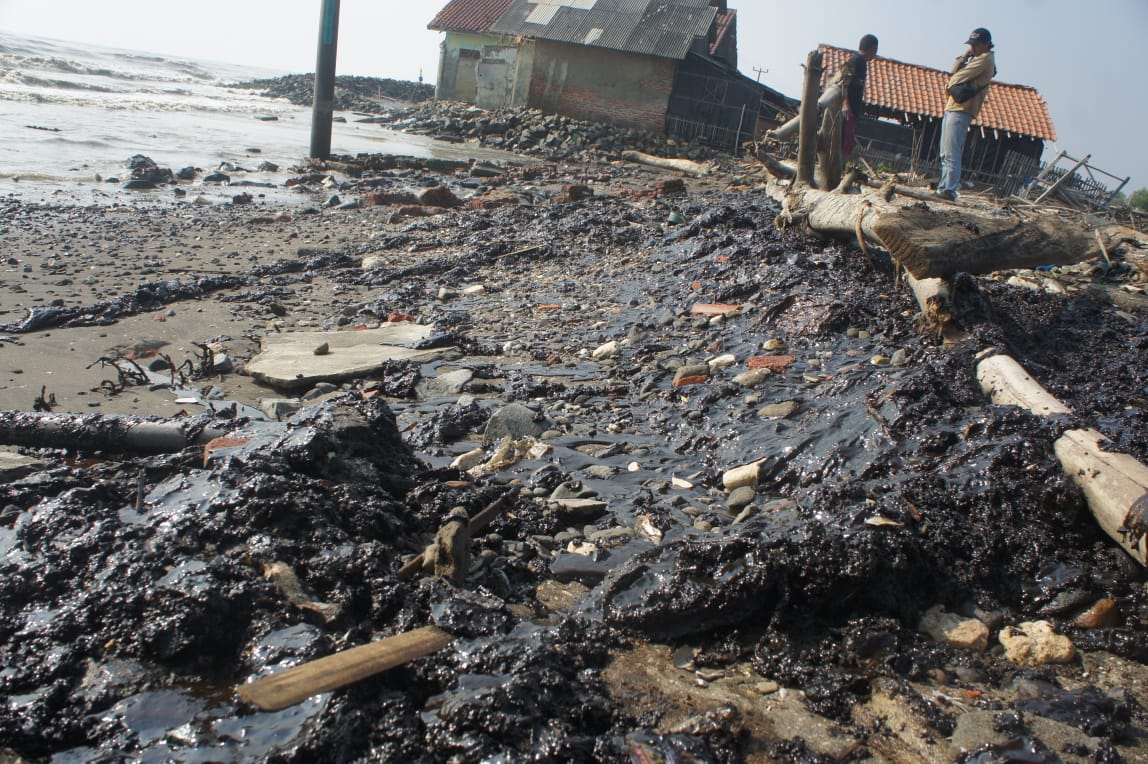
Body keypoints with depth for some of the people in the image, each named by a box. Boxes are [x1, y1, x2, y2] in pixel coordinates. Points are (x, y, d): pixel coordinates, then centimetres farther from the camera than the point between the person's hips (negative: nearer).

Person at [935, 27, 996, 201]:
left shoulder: (985, 59, -6)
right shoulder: (975, 58, 25)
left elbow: (960, 76, -13)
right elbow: (955, 70, 13)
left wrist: (949, 85, 4)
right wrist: (965, 55, 1)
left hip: (962, 110, -11)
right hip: (953, 107, 11)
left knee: (951, 153, -16)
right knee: (946, 154, 12)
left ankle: (949, 190, -19)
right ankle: (944, 187, 16)